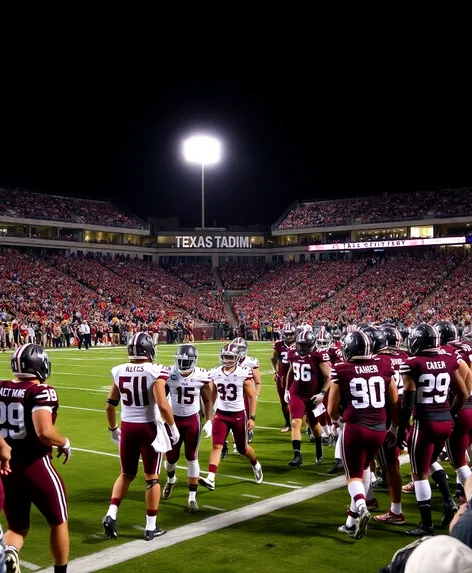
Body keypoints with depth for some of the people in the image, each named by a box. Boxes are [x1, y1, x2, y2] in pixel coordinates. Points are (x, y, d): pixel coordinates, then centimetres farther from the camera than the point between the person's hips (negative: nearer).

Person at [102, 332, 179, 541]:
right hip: (149, 428, -4)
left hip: (127, 428, 4)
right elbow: (162, 405, -20)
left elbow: (110, 406, 6)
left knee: (126, 474, 21)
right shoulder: (155, 372, -14)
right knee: (151, 477, 9)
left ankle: (111, 514, 7)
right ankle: (151, 527, 16)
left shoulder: (119, 371, 0)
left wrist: (113, 429, 21)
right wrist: (173, 427, -5)